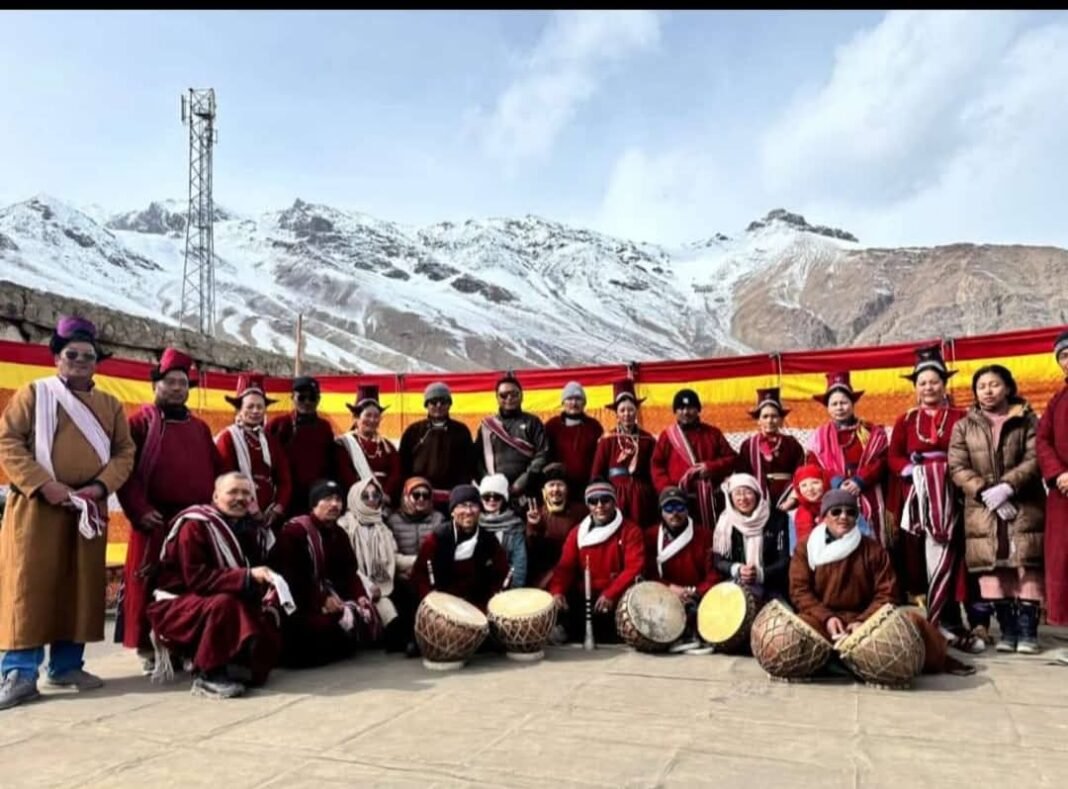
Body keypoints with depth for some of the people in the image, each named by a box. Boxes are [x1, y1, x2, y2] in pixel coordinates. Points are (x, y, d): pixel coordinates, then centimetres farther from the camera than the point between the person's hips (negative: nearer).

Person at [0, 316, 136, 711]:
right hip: (37, 506, -4)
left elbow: (125, 452, 9)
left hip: (88, 509, 4)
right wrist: (42, 484, -16)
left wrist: (101, 487, -9)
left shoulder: (111, 405, 14)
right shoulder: (33, 393, 3)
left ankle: (66, 665, 16)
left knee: (81, 586, 6)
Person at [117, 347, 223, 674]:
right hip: (156, 521, -4)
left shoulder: (200, 427, 17)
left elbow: (216, 471, 17)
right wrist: (139, 510, -17)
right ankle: (148, 650, 11)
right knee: (151, 586, 1)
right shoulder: (141, 422, 2)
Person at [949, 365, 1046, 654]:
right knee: (994, 568, -2)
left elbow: (1036, 459, -6)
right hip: (982, 510, 1)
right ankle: (1007, 629, 6)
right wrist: (986, 492, -13)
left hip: (1024, 506, -1)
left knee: (1027, 567, -4)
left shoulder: (1027, 420, 6)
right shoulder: (963, 427, 10)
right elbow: (957, 468, 1)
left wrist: (1006, 486, -18)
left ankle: (1027, 630, 2)